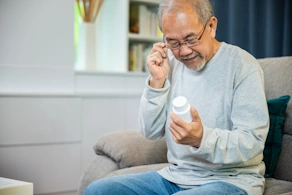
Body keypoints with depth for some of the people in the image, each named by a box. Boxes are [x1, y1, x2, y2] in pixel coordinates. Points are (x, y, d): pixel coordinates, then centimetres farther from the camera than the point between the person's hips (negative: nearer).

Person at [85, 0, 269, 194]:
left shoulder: (243, 65, -12)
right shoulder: (170, 63, 4)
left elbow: (252, 141, -18)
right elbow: (151, 132, 3)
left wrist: (202, 139, -36)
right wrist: (157, 82, -11)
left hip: (230, 179, -5)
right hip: (175, 176, 5)